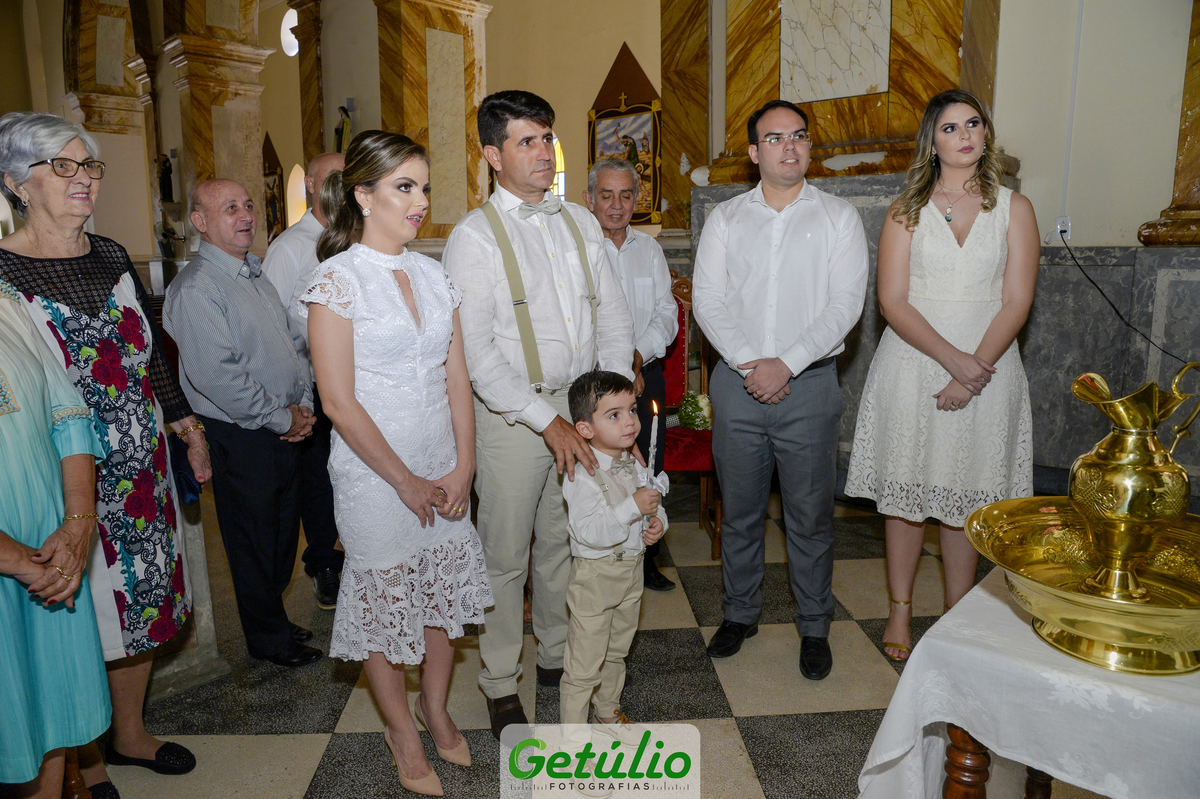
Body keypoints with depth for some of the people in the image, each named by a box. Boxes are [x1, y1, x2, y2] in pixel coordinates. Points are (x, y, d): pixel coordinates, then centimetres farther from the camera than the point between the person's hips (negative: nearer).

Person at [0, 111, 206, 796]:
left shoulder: (111, 257, 7)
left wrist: (188, 426, 16)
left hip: (143, 464, 6)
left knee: (144, 594, 16)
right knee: (83, 614, 7)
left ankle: (131, 733, 38)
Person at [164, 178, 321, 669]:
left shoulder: (254, 274, 12)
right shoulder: (196, 287, -17)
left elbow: (293, 342, 17)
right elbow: (217, 375, -24)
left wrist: (303, 404, 3)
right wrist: (281, 417, -15)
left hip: (285, 428, 8)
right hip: (241, 438, -8)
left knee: (283, 531, 19)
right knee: (254, 540, 7)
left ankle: (273, 616, 39)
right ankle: (268, 639, 26)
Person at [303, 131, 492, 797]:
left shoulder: (433, 274, 5)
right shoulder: (338, 279, -12)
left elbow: (456, 378, 5)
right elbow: (339, 401, -15)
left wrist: (463, 467, -4)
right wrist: (406, 481, -12)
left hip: (444, 468, 5)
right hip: (374, 471, -5)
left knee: (444, 587, 15)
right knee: (383, 595, 9)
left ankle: (436, 708, 39)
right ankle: (401, 729, 32)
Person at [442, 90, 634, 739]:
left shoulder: (579, 222, 9)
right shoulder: (474, 235, -8)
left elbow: (613, 312, 9)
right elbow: (475, 351, -15)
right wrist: (548, 421, -19)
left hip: (584, 403, 5)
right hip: (512, 411, -5)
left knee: (566, 541, 17)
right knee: (506, 554, 7)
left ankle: (557, 654, 38)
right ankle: (500, 684, 26)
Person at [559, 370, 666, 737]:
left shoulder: (635, 465, 2)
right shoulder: (583, 475, -23)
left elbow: (654, 504, 15)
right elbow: (588, 532, -31)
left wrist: (657, 521, -8)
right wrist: (632, 507, -36)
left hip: (631, 570, 8)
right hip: (594, 575, -7)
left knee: (616, 651, 25)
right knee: (584, 665, 3)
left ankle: (608, 712, 46)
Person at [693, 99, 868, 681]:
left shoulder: (838, 217, 3)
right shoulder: (725, 218, 7)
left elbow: (845, 304, -6)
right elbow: (708, 299, -1)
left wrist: (786, 364, -15)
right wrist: (749, 363, -13)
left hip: (809, 383, -1)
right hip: (737, 383, 2)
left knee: (810, 516, 7)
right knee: (739, 511, 12)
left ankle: (814, 627, 24)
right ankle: (740, 613, 30)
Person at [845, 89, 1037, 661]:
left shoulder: (1013, 208, 5)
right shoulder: (906, 211, 3)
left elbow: (1016, 302, -2)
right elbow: (892, 302, -5)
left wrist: (972, 371, -14)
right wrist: (951, 357, -17)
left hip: (985, 369, 0)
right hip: (912, 366, 0)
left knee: (966, 497, 7)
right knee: (904, 493, 6)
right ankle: (900, 611, 22)